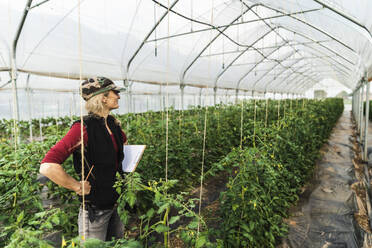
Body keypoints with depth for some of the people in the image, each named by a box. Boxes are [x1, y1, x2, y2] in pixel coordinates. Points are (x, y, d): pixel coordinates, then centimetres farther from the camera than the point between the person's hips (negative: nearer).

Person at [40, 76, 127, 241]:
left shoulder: (112, 123, 1)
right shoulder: (83, 128, -23)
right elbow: (47, 167, -31)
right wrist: (79, 187, -22)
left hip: (116, 202, 7)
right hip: (94, 208, -7)